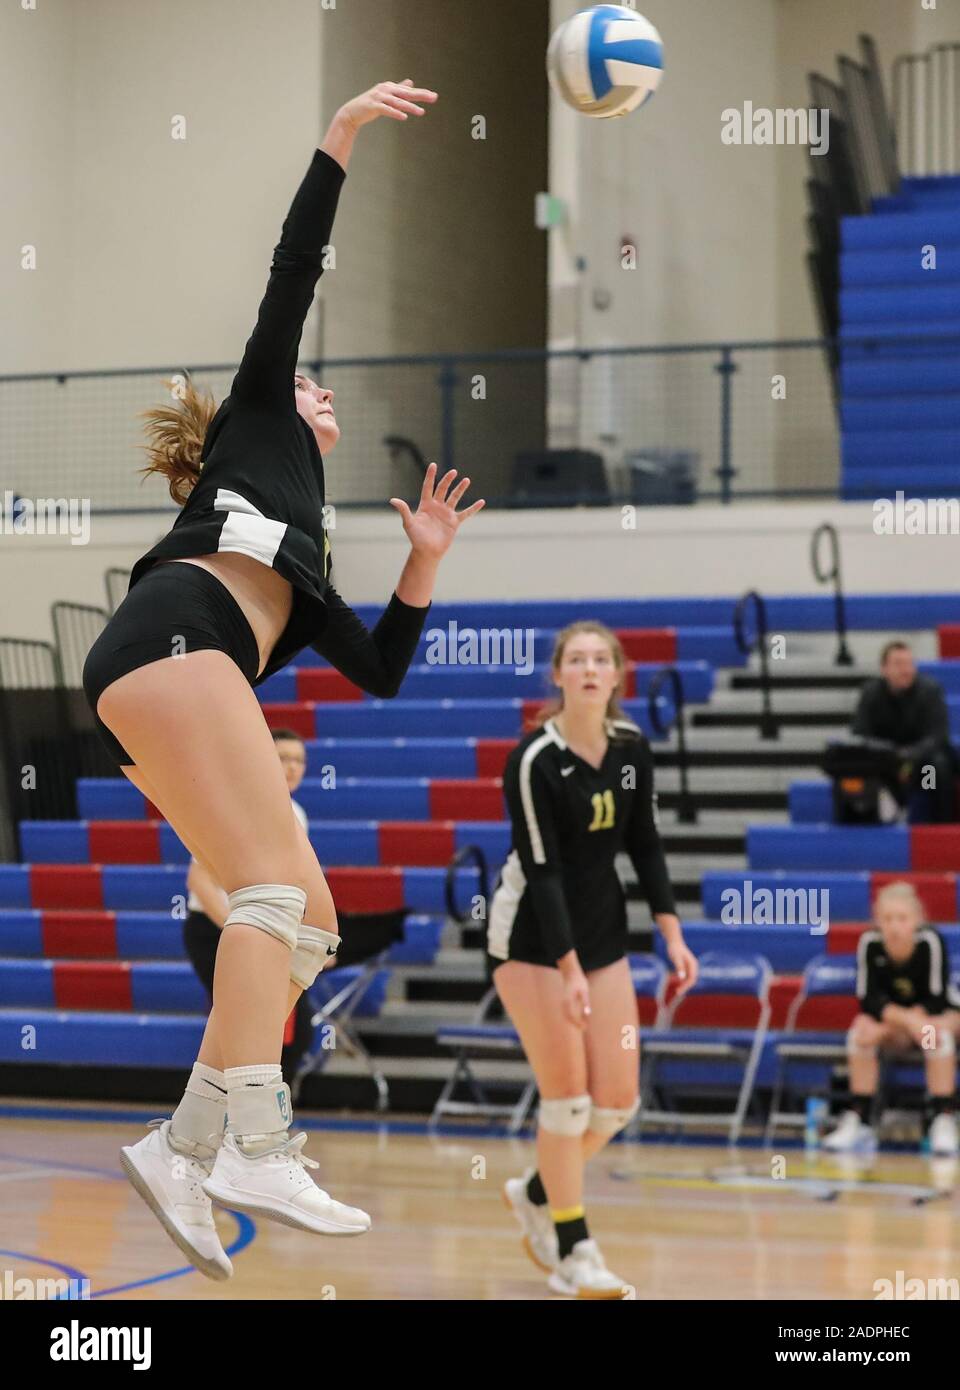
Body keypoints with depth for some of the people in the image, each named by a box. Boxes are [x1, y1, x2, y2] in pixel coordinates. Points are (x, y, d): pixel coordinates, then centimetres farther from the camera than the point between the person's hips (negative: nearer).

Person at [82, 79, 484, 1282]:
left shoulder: (302, 569, 38)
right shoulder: (257, 426, 22)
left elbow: (381, 672, 33)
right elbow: (290, 279, 11)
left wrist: (425, 560, 26)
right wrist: (337, 143, 9)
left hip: (170, 685, 8)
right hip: (171, 642, -8)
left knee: (307, 920, 1)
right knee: (278, 885, -21)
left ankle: (185, 1146, -7)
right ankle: (256, 1149, -33)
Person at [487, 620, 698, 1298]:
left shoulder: (632, 747, -2)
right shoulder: (533, 759, -19)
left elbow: (644, 843, 7)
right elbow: (541, 869, -21)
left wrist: (672, 932, -1)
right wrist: (569, 972, -25)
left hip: (603, 931, 6)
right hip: (532, 937, -6)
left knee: (618, 1101, 3)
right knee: (567, 1093, -7)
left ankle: (537, 1193, 28)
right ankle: (574, 1254, 6)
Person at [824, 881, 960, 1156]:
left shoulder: (930, 942, -25)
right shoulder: (870, 943, -20)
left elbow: (937, 1000, -21)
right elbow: (868, 1000, -20)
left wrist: (914, 1018, -31)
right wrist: (905, 1019, -34)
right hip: (893, 1027, 2)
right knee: (863, 1029, -27)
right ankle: (857, 1121, -22)